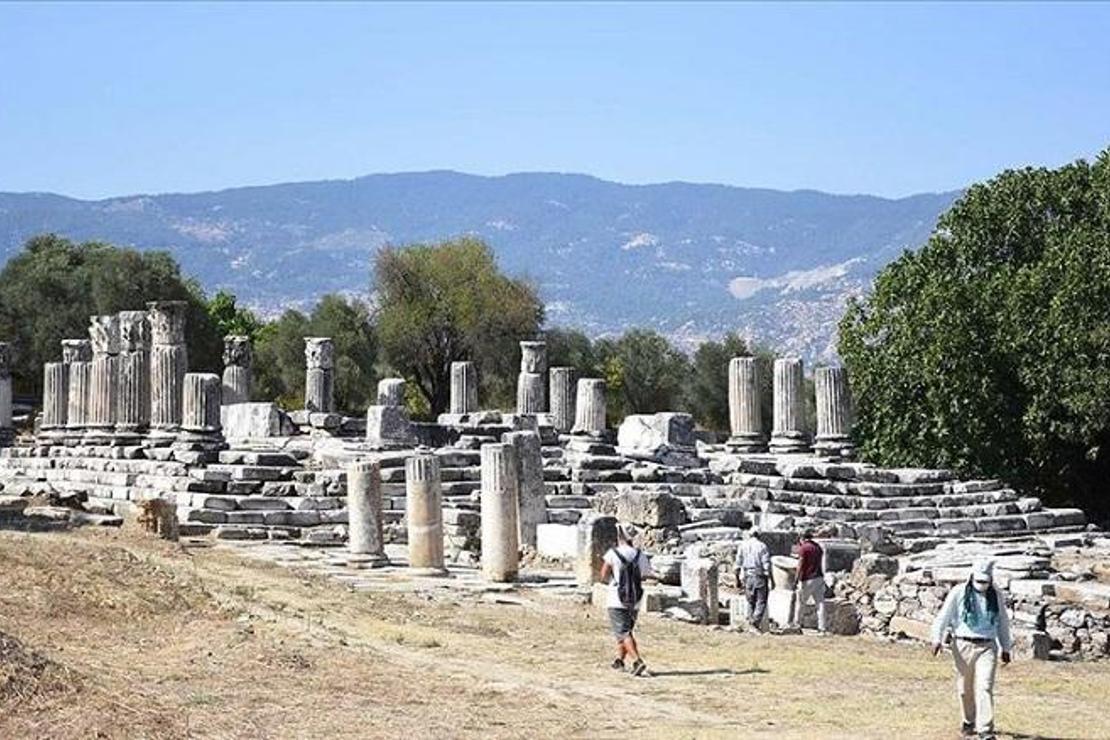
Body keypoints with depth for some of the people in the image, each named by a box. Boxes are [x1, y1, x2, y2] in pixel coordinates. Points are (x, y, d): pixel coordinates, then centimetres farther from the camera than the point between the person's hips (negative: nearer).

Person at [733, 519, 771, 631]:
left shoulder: (742, 545, 1)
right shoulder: (762, 546, -5)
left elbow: (738, 565, 2)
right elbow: (767, 565, -8)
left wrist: (737, 579, 12)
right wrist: (769, 580, -2)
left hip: (747, 577, 3)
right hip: (760, 577, -3)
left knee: (750, 602, 15)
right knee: (761, 602, 2)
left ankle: (750, 621, 15)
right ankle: (756, 620, -15)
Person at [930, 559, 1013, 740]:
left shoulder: (996, 596, 6)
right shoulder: (959, 592, -3)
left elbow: (1003, 623, 17)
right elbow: (944, 616, -4)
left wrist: (1005, 648, 19)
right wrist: (937, 639, -14)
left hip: (987, 647, 0)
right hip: (963, 645, 0)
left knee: (985, 687, -13)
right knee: (965, 688, 10)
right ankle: (969, 722, 34)